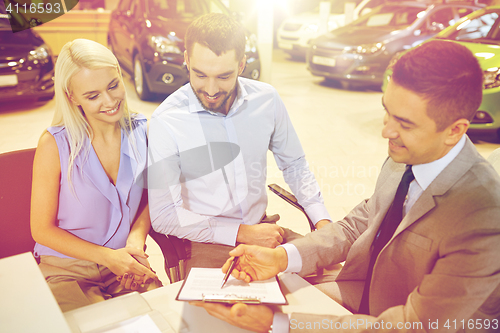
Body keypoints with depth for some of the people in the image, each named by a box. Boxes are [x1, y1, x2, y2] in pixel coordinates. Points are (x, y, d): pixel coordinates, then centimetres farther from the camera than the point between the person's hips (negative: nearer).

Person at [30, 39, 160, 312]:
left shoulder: (140, 131, -3)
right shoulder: (54, 144, -14)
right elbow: (42, 229, -7)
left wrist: (137, 237, -9)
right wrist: (107, 257, -15)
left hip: (126, 266, 3)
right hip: (67, 270, -3)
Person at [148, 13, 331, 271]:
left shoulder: (266, 99, -2)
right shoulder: (166, 121, -14)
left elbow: (294, 165, 12)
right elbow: (163, 215, -13)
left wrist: (321, 220, -2)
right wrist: (243, 234, -16)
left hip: (262, 227, 4)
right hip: (206, 242, -3)